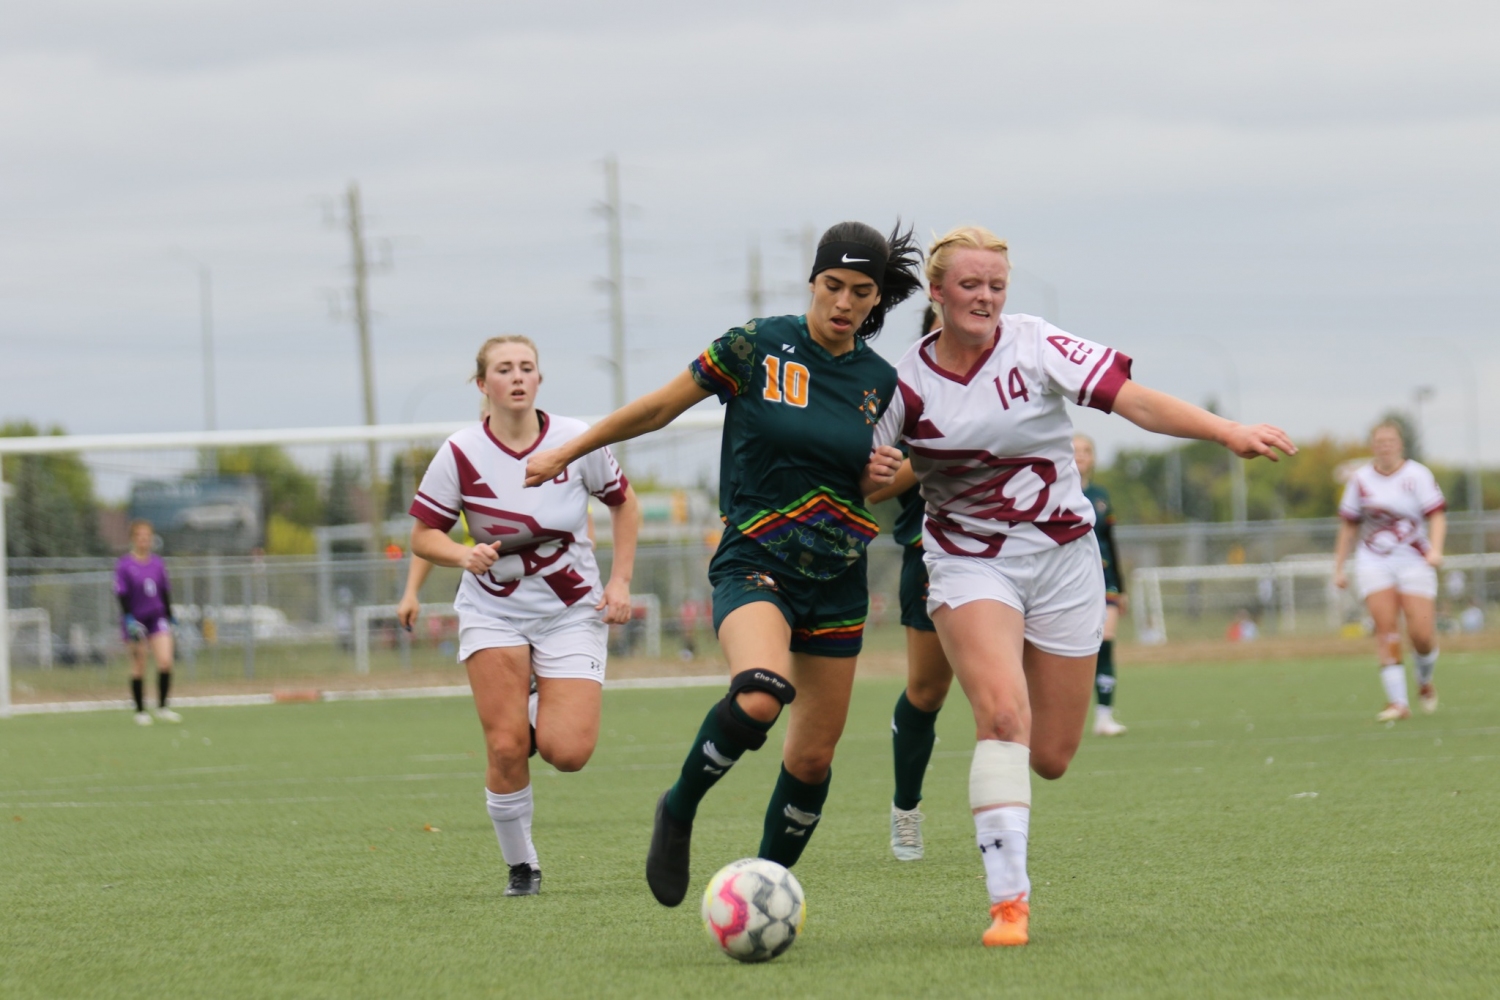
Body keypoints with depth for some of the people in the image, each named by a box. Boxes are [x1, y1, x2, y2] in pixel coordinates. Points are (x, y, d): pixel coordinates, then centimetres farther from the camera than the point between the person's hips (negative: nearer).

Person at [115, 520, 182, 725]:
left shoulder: (158, 564, 6)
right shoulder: (124, 565, -7)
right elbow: (122, 594, -9)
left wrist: (170, 617, 15)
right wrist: (129, 619, -18)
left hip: (157, 618, 3)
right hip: (136, 620, -3)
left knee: (165, 661, -10)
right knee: (138, 667, 2)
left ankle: (162, 707, 2)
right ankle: (140, 711, 13)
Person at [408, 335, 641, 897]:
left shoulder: (575, 441, -8)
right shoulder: (461, 454, -9)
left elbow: (624, 503, 8)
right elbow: (423, 536, -2)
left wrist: (620, 581, 0)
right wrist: (463, 555, -23)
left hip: (571, 612, 0)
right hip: (493, 611, 0)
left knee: (568, 753, -15)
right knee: (506, 748, -15)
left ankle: (542, 718, 22)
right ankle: (520, 867, 5)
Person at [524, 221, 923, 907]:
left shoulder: (880, 382, 4)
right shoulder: (758, 347, -8)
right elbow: (660, 408, 2)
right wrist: (567, 452, 9)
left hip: (838, 580, 5)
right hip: (754, 563, -5)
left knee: (814, 756, 5)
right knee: (760, 695, -33)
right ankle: (678, 811, -8)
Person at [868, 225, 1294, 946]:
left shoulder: (1035, 347, -8)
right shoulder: (906, 381, -4)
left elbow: (1134, 401, -17)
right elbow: (867, 483, 6)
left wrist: (1228, 432, -29)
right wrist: (873, 475, -19)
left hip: (1062, 560, 1)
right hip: (968, 561, -1)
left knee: (1051, 757, 3)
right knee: (1003, 712, -27)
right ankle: (1008, 899, -25)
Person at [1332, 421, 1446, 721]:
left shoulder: (1417, 475, -2)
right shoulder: (1360, 479, 6)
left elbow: (1437, 515, -8)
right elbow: (1348, 526, 13)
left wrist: (1435, 550, -25)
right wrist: (1339, 568, 11)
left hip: (1414, 561, -2)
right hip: (1374, 562, 2)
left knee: (1422, 634, -9)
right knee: (1385, 628, -13)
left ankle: (1425, 683, 22)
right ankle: (1397, 702, -13)